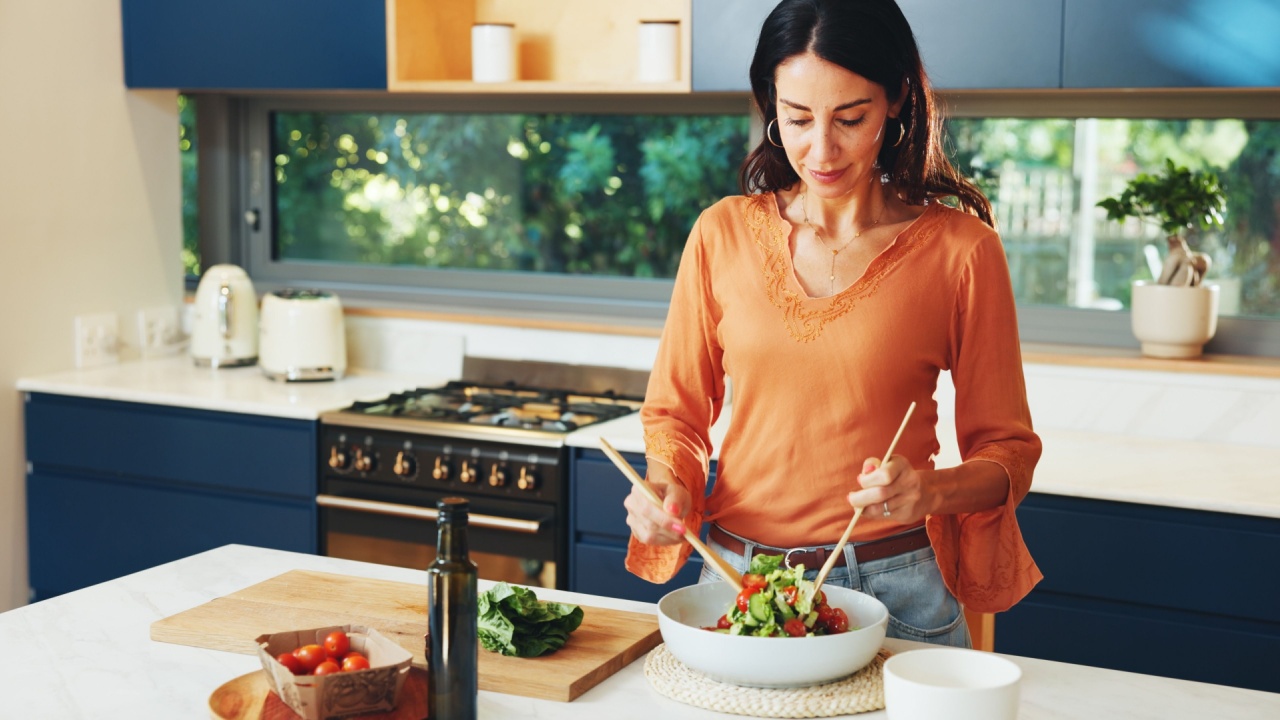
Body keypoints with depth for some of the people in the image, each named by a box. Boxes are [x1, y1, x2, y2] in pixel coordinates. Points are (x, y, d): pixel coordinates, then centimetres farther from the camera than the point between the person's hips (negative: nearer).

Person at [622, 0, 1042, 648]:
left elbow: (1006, 449, -1)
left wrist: (930, 491, -21)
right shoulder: (722, 234, 0)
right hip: (735, 581, 2)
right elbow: (674, 411, 8)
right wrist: (667, 486, -12)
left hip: (895, 592, -2)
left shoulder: (961, 249, -6)